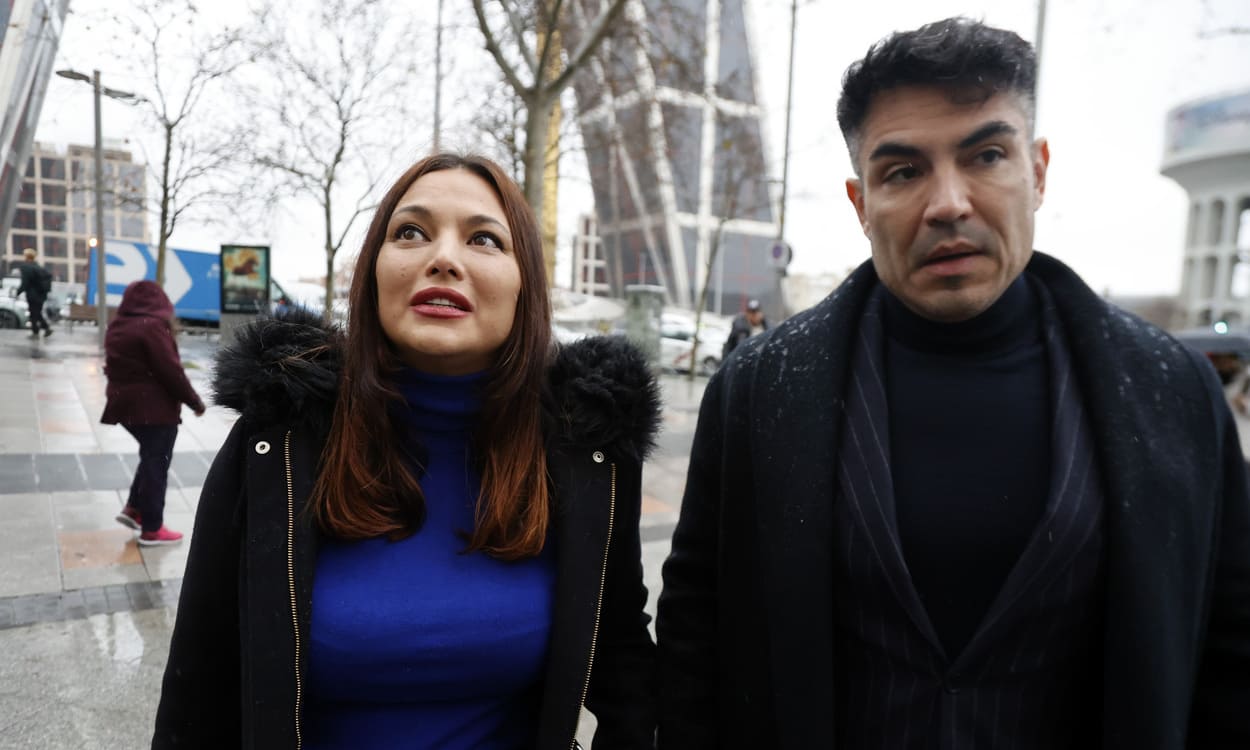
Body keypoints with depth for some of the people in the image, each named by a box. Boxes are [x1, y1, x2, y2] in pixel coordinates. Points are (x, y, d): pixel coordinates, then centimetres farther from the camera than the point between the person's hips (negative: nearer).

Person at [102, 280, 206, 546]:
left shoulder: (116, 328, 10)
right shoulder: (152, 327, -17)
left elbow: (116, 367, 18)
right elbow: (171, 371, -19)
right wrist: (195, 402, -10)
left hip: (126, 404, 9)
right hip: (154, 407, -9)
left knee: (151, 457, 24)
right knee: (156, 463, 1)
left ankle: (133, 509, 21)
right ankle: (152, 529, 8)